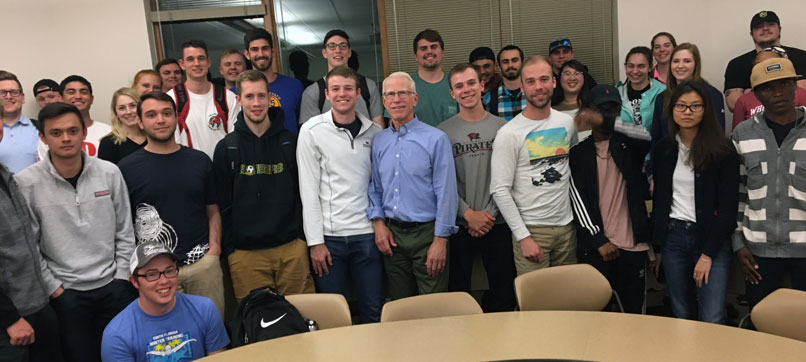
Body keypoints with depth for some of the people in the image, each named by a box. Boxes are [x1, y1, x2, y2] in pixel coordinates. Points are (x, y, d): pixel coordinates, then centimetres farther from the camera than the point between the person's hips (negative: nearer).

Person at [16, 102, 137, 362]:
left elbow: (125, 232, 4)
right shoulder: (26, 183, -9)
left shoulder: (109, 173, -2)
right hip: (65, 293, -2)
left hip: (113, 287, 2)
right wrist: (52, 287, -5)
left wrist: (122, 277, 1)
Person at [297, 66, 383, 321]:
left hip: (367, 233, 2)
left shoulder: (373, 132, 6)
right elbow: (308, 188, -5)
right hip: (329, 235, -2)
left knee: (374, 311, 8)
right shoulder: (312, 131, -2)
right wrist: (315, 241, -8)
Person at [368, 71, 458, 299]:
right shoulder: (379, 141, 8)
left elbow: (446, 193, -10)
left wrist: (440, 240, -12)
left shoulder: (435, 139, -8)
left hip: (426, 232, -4)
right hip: (391, 235, 5)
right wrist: (378, 222, 1)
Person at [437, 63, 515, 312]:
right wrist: (469, 214, -11)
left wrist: (490, 213, -8)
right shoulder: (443, 132, 1)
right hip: (459, 224, -1)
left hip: (496, 223, 1)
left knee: (505, 290, 7)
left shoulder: (501, 126, 4)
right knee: (458, 288, 5)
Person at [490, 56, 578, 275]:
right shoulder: (509, 133, -11)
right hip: (531, 229, -5)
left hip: (566, 225, 5)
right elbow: (500, 190, -13)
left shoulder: (567, 123, 6)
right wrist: (523, 236, -15)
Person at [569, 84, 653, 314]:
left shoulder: (629, 145, 7)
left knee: (634, 310, 6)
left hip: (632, 245, 1)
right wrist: (599, 240, -9)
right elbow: (578, 201, -2)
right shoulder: (578, 153, 5)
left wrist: (610, 123, -26)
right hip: (594, 246, -1)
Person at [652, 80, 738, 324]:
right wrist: (656, 246, 8)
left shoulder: (723, 151, -6)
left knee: (712, 320, -8)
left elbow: (728, 207, -7)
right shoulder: (662, 149, 6)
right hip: (673, 236, 3)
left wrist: (708, 255, -10)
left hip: (712, 238, -3)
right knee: (682, 316, 10)